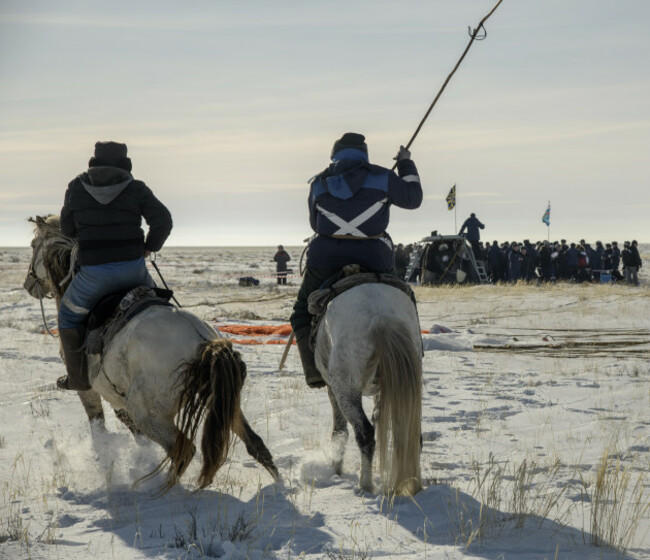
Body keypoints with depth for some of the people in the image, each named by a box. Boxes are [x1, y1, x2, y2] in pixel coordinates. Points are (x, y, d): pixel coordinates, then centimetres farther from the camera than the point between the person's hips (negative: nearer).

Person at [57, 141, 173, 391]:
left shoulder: (76, 187, 5)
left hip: (94, 274, -1)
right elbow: (163, 221, -5)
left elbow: (67, 229, 13)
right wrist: (149, 247, 10)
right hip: (133, 269, 1)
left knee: (69, 315, 22)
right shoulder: (136, 189, 3)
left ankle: (79, 377, 23)